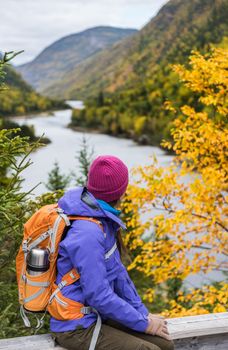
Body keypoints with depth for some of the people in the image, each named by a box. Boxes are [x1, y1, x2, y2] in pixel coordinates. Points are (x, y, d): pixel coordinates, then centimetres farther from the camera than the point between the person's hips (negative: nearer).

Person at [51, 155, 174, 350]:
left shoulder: (102, 218, 2)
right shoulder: (87, 233, -26)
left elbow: (116, 270, 9)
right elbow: (98, 296, -24)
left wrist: (143, 313, 6)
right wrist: (144, 323, -14)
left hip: (97, 314, 8)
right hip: (76, 328, -8)